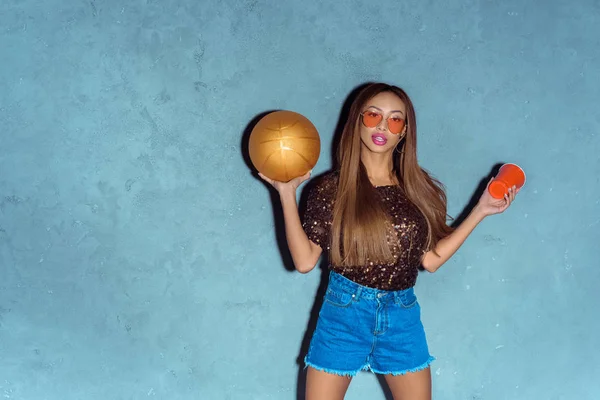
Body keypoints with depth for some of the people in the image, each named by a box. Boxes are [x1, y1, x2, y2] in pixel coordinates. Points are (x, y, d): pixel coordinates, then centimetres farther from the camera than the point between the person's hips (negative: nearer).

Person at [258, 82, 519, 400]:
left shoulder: (418, 189, 4)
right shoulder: (331, 189, -5)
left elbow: (431, 259, 1)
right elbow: (304, 261, -10)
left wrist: (481, 210, 1)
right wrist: (287, 195, -15)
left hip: (402, 317, 3)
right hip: (344, 313, -3)